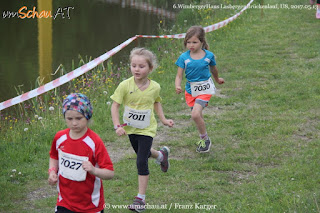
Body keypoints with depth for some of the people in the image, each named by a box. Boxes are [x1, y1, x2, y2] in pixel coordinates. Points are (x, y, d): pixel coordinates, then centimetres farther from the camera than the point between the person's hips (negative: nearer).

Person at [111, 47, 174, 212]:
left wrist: (163, 119, 5)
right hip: (131, 129, 3)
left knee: (141, 162, -11)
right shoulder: (125, 86, -19)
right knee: (142, 154, 27)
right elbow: (115, 106, -14)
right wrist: (118, 126, -24)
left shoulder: (154, 87, -13)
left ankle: (141, 198, -3)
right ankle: (161, 155, 61)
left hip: (146, 130, -3)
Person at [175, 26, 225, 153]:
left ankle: (205, 139, -1)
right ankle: (203, 138, 37)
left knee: (195, 114, -20)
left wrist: (217, 79, 33)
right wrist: (177, 86, -27)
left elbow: (213, 69, 15)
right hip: (190, 90, 3)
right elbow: (179, 76, -7)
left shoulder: (208, 55, -6)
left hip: (205, 89, -3)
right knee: (197, 117, 14)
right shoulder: (184, 57, -6)